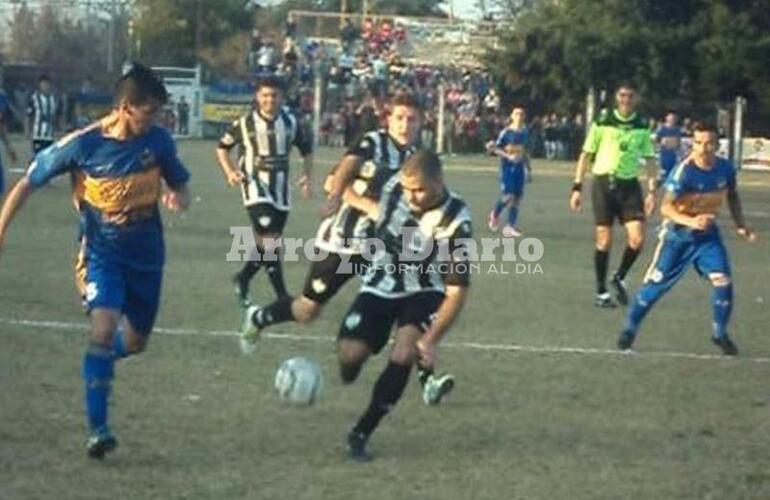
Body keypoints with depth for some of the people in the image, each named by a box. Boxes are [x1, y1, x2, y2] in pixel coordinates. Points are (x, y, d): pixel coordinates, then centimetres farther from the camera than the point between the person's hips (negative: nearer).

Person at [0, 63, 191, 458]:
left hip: (146, 251, 4)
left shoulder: (157, 141, -9)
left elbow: (180, 185, 7)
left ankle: (96, 362, 50)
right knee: (104, 326, -23)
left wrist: (178, 199, -18)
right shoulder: (83, 145, -18)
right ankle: (97, 429, -19)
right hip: (102, 250, -4)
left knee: (135, 341, 13)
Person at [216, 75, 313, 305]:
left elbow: (306, 149, 16)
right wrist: (229, 171, -7)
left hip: (280, 189, 4)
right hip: (255, 185, -4)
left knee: (267, 244, 12)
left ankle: (243, 278, 36)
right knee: (270, 240, -18)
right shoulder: (245, 123, -6)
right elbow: (222, 147, 7)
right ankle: (282, 296, -16)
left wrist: (306, 175, 1)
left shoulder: (290, 122, 2)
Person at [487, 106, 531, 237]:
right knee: (508, 196, -13)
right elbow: (495, 148, -7)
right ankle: (495, 214, 17)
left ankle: (510, 226, 5)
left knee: (517, 197, -1)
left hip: (519, 167, 5)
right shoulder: (506, 132, -7)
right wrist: (508, 156, -22)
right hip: (507, 167, -5)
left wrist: (528, 169, 18)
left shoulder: (525, 132, 8)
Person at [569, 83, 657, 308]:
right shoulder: (603, 122, -2)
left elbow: (649, 160, 10)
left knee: (637, 239, -8)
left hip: (630, 184, 2)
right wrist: (577, 187, -2)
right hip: (604, 182, -2)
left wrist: (652, 191, 2)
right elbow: (586, 154, 2)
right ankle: (601, 292, 11)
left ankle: (620, 278, 18)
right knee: (604, 240, -2)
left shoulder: (642, 126, 6)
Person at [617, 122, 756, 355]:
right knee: (656, 283, 0)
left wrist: (740, 226, 6)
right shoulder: (684, 171, -25)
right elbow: (666, 207, -32)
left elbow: (733, 196, 12)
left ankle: (720, 334, 9)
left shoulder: (725, 168, -9)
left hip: (707, 233, 3)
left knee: (723, 280, -11)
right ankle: (630, 329, 18)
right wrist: (690, 221, -48)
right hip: (677, 233, -3)